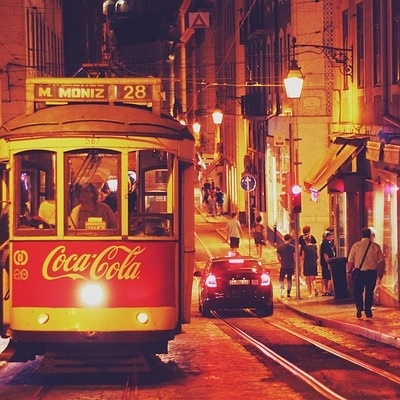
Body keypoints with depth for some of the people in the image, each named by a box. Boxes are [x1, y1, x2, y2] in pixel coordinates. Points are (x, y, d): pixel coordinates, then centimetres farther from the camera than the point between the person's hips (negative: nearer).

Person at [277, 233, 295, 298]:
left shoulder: (279, 247, -4)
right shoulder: (292, 247, -9)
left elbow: (278, 257, 5)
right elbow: (294, 257, -6)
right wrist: (295, 265, 7)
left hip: (283, 266, 0)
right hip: (291, 266, 0)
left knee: (281, 279, 14)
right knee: (289, 279, 12)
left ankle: (282, 288, -13)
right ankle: (288, 293, 12)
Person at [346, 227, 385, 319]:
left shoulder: (356, 245, -3)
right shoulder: (376, 246, -1)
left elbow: (350, 261, -1)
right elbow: (382, 261, 1)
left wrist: (349, 270, 14)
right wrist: (381, 272, 14)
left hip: (359, 272, -1)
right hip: (372, 272, 1)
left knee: (358, 292, 11)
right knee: (369, 292, 12)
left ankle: (359, 307, -11)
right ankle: (368, 311, 13)